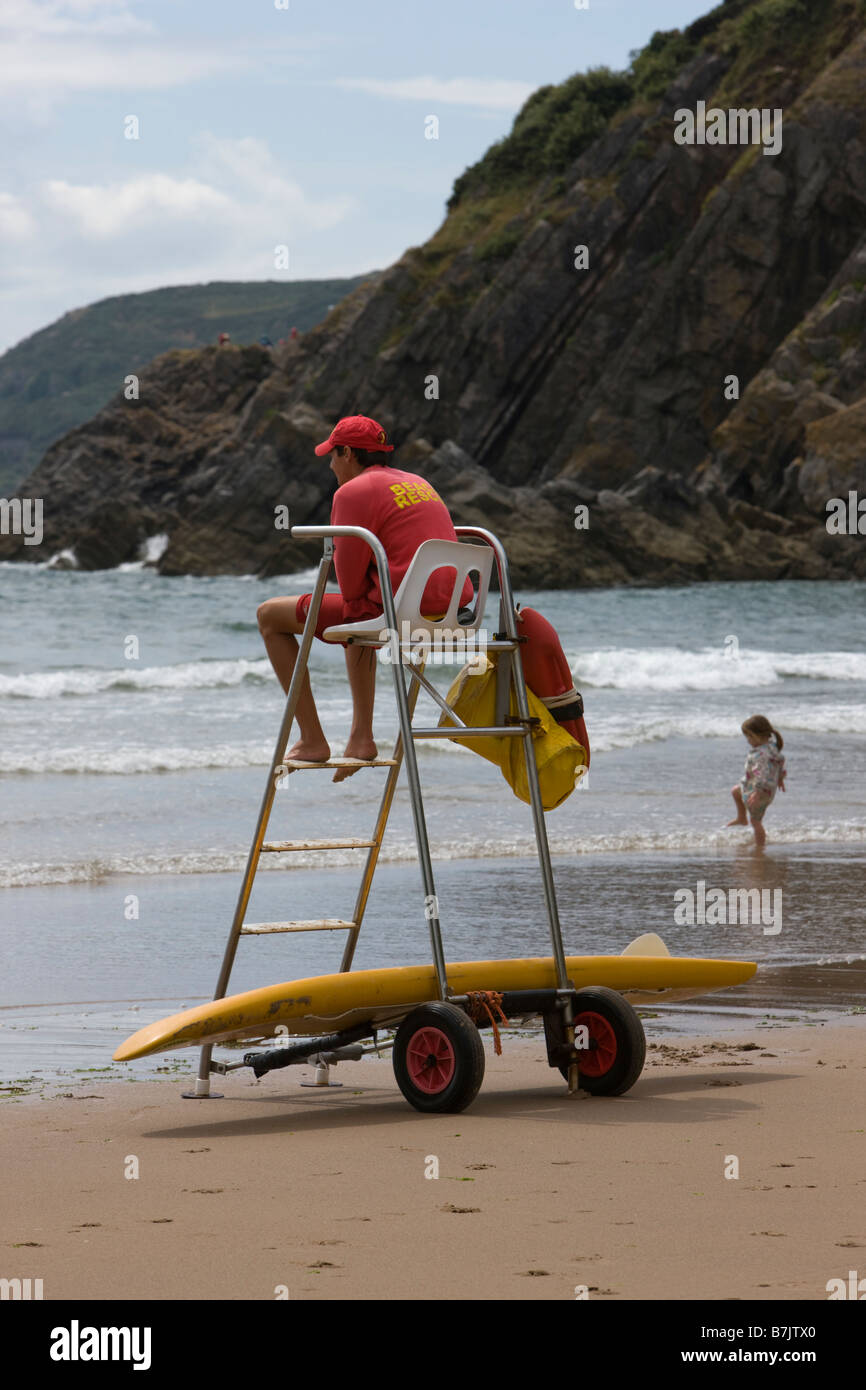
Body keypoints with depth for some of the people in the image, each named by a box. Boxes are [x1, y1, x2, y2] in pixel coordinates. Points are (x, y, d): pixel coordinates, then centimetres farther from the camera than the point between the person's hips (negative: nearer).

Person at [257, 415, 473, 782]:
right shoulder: (418, 483, 19)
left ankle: (312, 739, 8)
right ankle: (361, 737, 32)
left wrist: (356, 609, 12)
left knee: (270, 616, 9)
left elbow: (349, 573, -9)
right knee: (357, 612, 42)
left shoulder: (354, 492, -7)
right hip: (449, 612, 8)